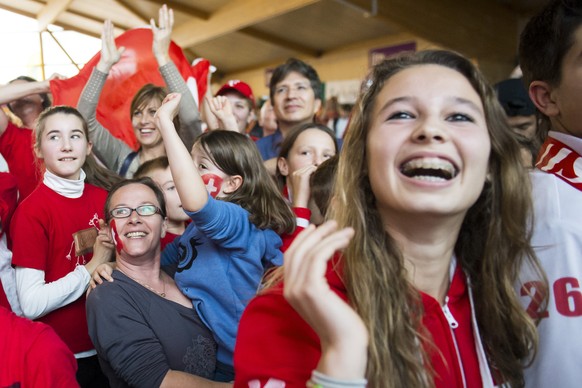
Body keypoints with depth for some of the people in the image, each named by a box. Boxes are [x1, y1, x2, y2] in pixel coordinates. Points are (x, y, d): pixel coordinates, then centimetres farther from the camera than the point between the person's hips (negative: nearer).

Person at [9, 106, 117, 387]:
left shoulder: (104, 195, -2)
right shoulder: (31, 211, -16)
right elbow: (31, 304, -21)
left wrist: (112, 261, -8)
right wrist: (92, 268, -17)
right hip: (62, 357, -4)